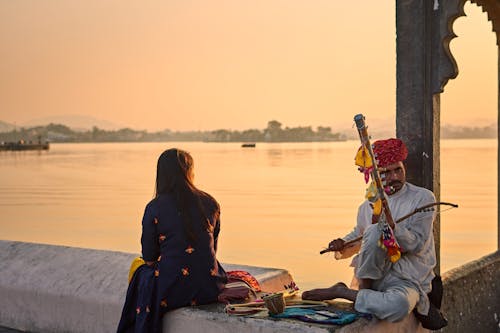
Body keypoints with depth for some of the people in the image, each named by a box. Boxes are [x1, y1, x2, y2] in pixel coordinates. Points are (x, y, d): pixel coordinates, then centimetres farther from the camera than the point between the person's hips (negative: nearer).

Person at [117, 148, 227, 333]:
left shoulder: (154, 209, -8)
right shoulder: (211, 203, 1)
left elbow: (149, 258, 0)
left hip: (172, 292, -3)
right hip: (209, 289, 4)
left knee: (142, 274, 29)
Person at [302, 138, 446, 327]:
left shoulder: (423, 198, -3)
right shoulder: (367, 207, 10)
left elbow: (416, 244, -12)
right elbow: (358, 234, 28)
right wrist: (343, 243, 4)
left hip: (406, 280, -2)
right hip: (371, 272, 2)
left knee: (399, 306, -40)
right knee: (374, 231, -30)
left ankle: (340, 292, -17)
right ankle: (364, 290, -13)